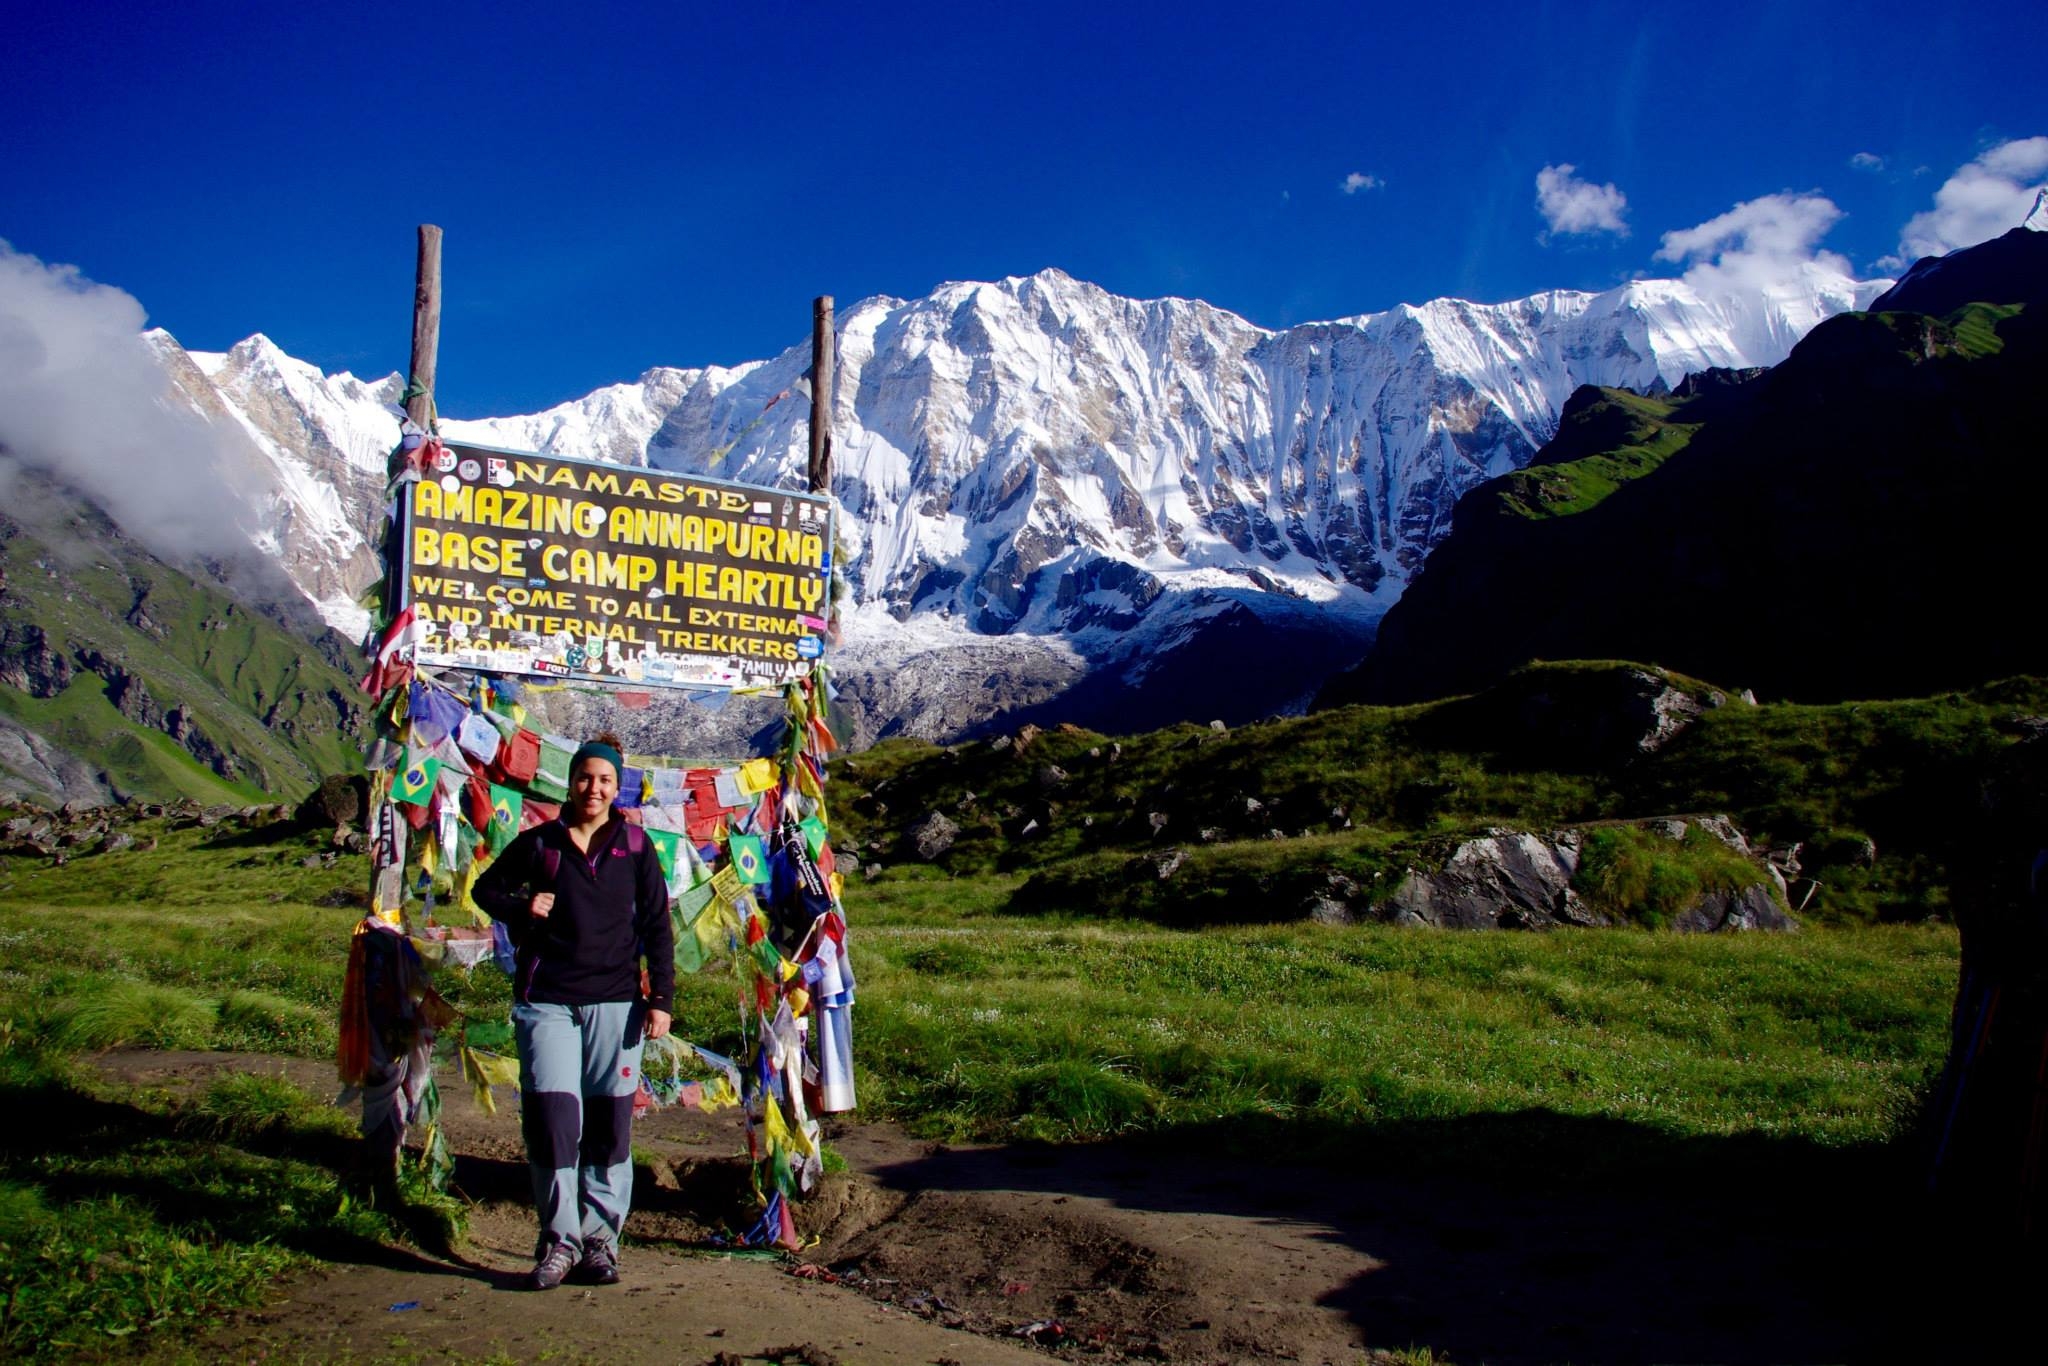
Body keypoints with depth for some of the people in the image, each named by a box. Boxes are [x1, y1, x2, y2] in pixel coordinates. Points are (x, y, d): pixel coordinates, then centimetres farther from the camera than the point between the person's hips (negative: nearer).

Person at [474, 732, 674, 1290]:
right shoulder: (538, 843, 6)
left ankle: (600, 1239, 14)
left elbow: (657, 929, 5)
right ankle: (558, 1240, 5)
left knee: (609, 1127, 3)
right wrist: (521, 909, -3)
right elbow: (486, 888, 18)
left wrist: (661, 998, -2)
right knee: (550, 1119, -6)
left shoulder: (635, 847, 5)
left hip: (615, 1002, 0)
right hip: (545, 1001, 0)